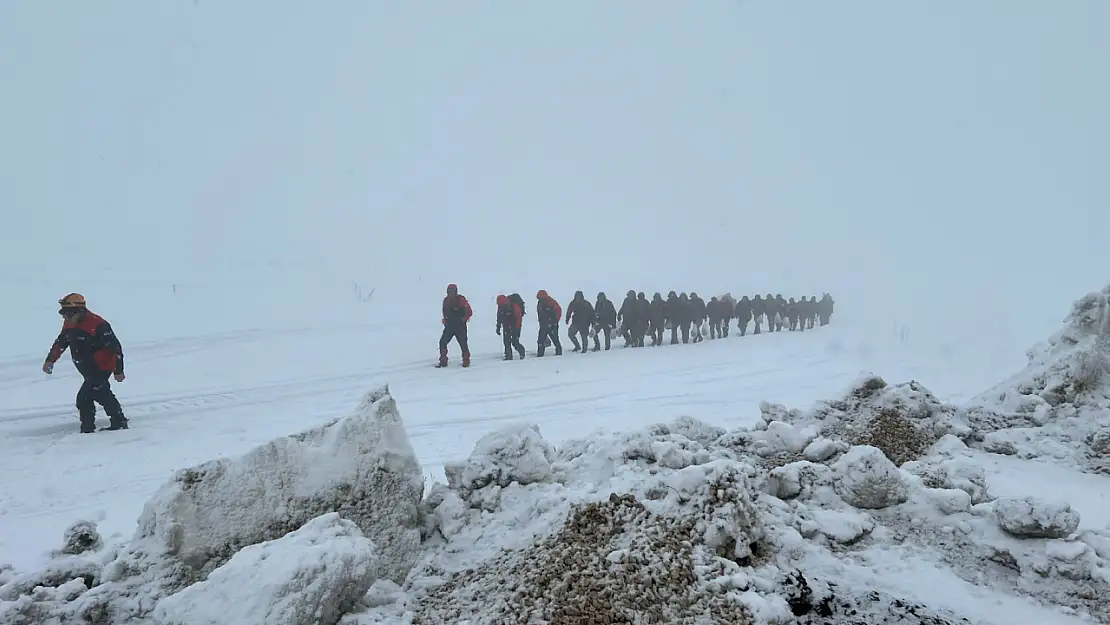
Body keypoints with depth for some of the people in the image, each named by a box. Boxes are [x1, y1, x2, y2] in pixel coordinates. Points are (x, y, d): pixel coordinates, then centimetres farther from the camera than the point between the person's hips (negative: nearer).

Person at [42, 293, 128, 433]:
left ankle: (87, 429, 3)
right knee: (102, 394, 14)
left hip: (102, 368, -9)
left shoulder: (97, 325, -24)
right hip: (87, 369, 9)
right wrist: (50, 360, 9)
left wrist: (118, 371, -17)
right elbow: (60, 343, 18)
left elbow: (115, 347, -21)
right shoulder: (69, 324, 2)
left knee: (84, 398, -11)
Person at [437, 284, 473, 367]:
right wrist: (445, 320, 10)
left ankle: (466, 361, 13)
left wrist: (463, 319, -10)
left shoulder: (461, 300, -11)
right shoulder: (446, 300, 6)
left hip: (460, 327, -5)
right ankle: (443, 361, 3)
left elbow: (469, 312, -10)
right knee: (442, 342, -5)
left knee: (463, 344, -1)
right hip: (449, 326, 5)